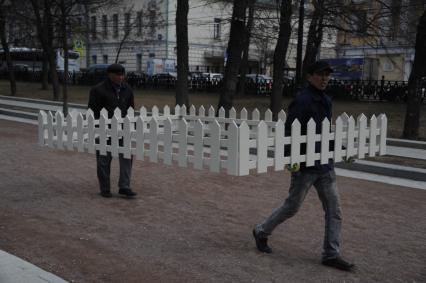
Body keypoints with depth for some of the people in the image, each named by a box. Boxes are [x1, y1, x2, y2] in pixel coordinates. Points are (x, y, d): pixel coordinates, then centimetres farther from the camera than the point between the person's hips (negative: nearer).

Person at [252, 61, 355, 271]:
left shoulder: (326, 101, 12)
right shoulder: (302, 100, -14)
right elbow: (289, 131, -19)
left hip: (324, 165, 8)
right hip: (304, 166, -8)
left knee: (334, 210, 5)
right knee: (292, 206, 6)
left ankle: (332, 254, 13)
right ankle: (262, 232, 28)